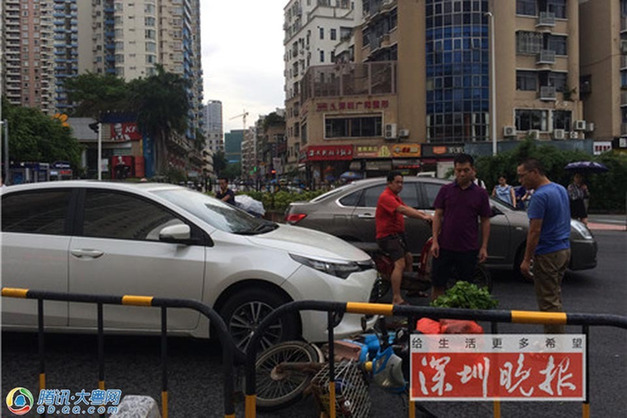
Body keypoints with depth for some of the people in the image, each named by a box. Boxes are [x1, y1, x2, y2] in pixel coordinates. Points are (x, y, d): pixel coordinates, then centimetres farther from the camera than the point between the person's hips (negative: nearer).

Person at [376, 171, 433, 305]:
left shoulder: (395, 197, 21)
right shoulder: (386, 196, -15)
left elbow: (407, 209, 13)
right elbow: (402, 210, -27)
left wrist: (423, 214, -2)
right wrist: (423, 217, -28)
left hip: (397, 234, 11)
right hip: (387, 235, -11)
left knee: (409, 258, 24)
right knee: (400, 264, -22)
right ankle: (396, 299, -25)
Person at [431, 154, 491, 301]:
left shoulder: (480, 194, 3)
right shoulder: (445, 190, 4)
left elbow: (485, 221, 5)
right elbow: (438, 215, 4)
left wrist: (484, 247, -1)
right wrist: (435, 241, -4)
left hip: (468, 249, 0)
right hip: (444, 247, 0)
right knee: (437, 284, 6)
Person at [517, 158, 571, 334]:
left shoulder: (540, 196, -19)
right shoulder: (561, 189, 11)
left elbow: (535, 231, -20)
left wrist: (526, 260, -16)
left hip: (548, 254, -10)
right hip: (564, 249, 10)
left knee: (548, 302, -2)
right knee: (555, 297, 18)